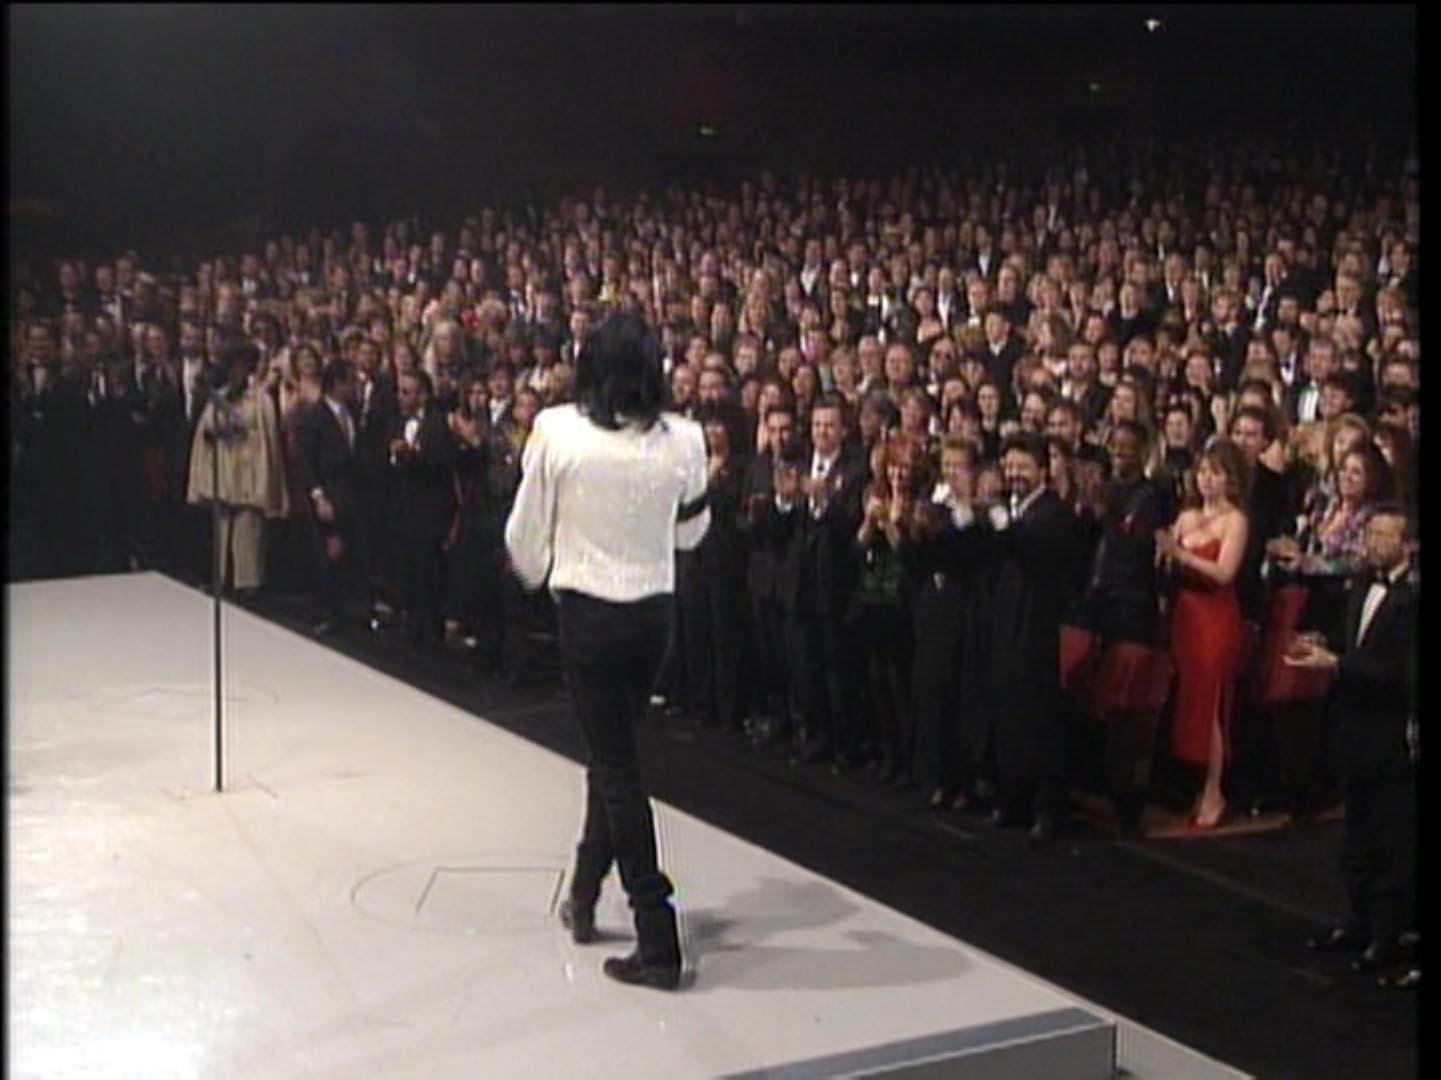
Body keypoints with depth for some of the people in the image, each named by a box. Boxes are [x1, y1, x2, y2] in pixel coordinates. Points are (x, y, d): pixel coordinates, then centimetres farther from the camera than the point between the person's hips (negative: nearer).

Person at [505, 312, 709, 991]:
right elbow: (690, 532, 6)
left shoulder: (557, 431, -13)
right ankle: (584, 895, 36)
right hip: (653, 610, 3)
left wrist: (537, 575, 18)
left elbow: (526, 531, -2)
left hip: (586, 609, -3)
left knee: (614, 762, 1)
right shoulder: (681, 440, -7)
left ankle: (658, 941, 0)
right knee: (613, 749, 22)